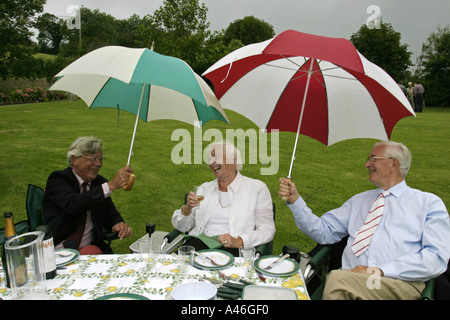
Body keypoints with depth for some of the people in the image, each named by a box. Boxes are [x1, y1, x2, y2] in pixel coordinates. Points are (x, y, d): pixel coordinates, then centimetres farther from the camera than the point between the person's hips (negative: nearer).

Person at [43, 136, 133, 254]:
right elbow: (72, 204, -27)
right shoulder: (58, 179, -7)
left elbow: (110, 214, 12)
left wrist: (118, 224, -13)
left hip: (89, 248, 5)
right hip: (58, 251, -5)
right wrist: (111, 185, -35)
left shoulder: (99, 182, 8)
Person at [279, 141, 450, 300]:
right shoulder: (359, 200, 23)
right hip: (349, 281, 3)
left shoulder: (429, 203, 11)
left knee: (338, 278, -32)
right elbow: (323, 232, 17)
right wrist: (295, 200, 6)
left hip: (401, 284, -3)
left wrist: (381, 271, -14)